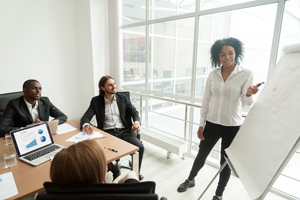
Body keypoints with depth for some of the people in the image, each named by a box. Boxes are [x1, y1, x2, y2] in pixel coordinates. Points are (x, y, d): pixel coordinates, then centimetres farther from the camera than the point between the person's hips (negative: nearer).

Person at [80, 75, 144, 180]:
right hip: (107, 133, 0)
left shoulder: (123, 97, 9)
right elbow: (86, 117, -2)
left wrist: (137, 121, -14)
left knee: (140, 147, -23)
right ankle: (115, 171, 5)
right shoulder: (96, 101, 5)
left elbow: (134, 112, 10)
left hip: (124, 131, 1)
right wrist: (86, 125, -27)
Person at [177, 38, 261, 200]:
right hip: (212, 123, 2)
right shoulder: (213, 75, -1)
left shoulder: (246, 74, -8)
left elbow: (246, 103, -10)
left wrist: (248, 95, -33)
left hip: (233, 126, -2)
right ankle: (190, 180, 44)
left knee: (226, 161, 14)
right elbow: (206, 101, 3)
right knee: (201, 154, 18)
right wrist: (201, 124, 4)